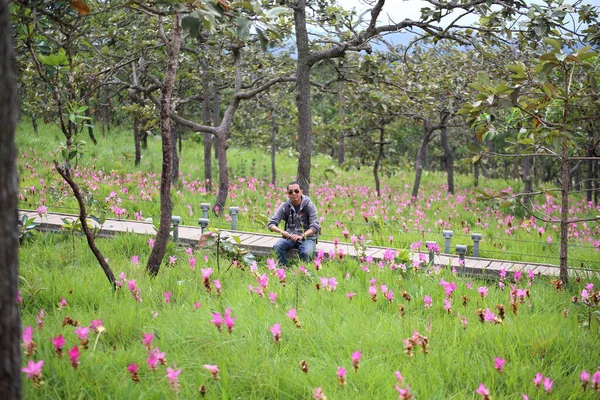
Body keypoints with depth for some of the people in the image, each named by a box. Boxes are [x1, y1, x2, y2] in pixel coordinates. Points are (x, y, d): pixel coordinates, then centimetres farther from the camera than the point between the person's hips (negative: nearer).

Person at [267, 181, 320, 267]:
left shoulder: (309, 205, -6)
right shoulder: (285, 206, -1)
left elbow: (315, 226, -11)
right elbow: (271, 224, -7)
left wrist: (302, 236, -28)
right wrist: (286, 234, -24)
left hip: (306, 237, -2)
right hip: (289, 237, 2)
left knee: (307, 253, -34)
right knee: (277, 246, -28)